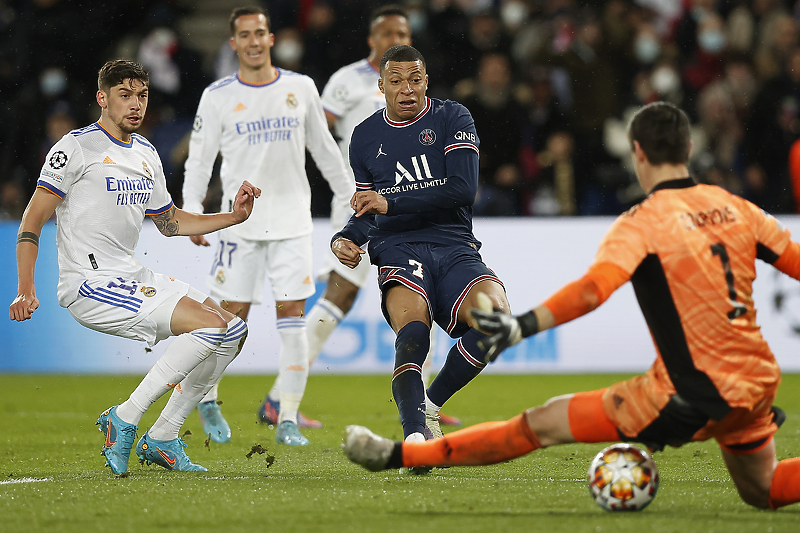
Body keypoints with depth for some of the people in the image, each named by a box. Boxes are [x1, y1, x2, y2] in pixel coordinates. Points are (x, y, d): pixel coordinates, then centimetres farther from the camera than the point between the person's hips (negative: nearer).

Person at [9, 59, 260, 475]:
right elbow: (32, 221, -10)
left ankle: (161, 439, 6)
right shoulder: (77, 147, -8)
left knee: (233, 332, 4)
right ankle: (124, 418, -16)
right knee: (212, 325, -20)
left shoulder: (147, 155, 17)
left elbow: (169, 222, 29)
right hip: (89, 285, -9)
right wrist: (26, 291, -21)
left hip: (133, 279, 9)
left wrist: (232, 216, 15)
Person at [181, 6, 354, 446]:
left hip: (292, 220, 2)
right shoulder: (218, 96, 0)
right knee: (232, 315, -1)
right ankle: (207, 399, 23)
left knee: (292, 316, -6)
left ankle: (288, 419, 0)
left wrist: (346, 196, 18)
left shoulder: (300, 88, 6)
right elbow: (199, 158, 1)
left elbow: (323, 147, 16)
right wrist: (192, 211, -9)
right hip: (240, 221, -1)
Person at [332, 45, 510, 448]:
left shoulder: (452, 119, 7)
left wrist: (392, 201, -11)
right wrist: (345, 240, 6)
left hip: (455, 249, 0)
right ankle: (414, 433, -49)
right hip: (398, 251, 0)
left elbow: (463, 188, -7)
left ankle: (430, 404, -13)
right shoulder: (365, 137, 19)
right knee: (413, 331, -34)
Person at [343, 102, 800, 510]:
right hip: (758, 383, 6)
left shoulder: (643, 222, -11)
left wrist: (522, 326, -34)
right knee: (762, 491, 31)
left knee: (542, 425, 0)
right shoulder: (737, 208, 6)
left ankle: (401, 455, 3)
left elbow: (593, 289, -28)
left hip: (689, 400, -6)